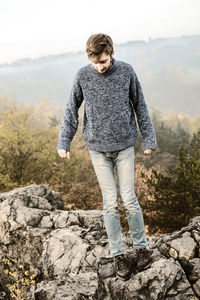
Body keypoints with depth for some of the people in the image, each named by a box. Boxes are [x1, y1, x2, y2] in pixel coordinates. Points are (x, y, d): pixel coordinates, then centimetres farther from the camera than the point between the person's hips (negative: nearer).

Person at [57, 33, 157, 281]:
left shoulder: (126, 72, -6)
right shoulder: (83, 76, -6)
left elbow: (140, 106, 3)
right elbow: (72, 109, 4)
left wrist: (149, 139, 4)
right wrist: (64, 142, -1)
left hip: (124, 145, 0)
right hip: (98, 148, 0)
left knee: (128, 199, 0)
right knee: (110, 202, 2)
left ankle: (140, 245, 20)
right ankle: (118, 254, 13)